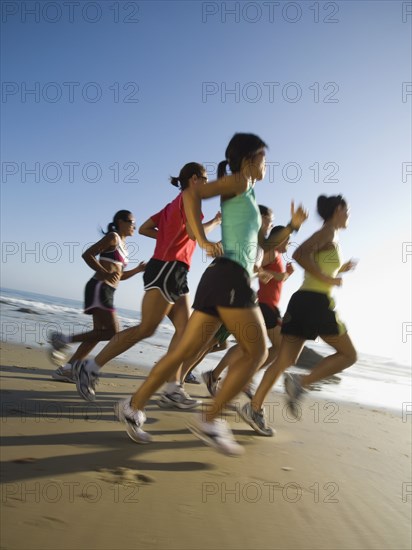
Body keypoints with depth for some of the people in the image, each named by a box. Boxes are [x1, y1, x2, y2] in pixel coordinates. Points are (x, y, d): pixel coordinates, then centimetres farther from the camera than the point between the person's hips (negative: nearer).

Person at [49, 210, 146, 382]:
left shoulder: (123, 245, 23)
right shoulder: (113, 237, -3)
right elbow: (87, 254, -12)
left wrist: (137, 269, 14)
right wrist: (105, 273, -21)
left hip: (106, 291, 9)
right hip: (99, 288, -9)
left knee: (99, 333, 6)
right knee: (112, 331, -15)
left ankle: (66, 369, 7)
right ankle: (64, 339, -11)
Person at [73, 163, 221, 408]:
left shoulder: (174, 204, 23)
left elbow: (144, 228, 20)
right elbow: (194, 233, -19)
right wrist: (216, 222, -1)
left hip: (175, 273, 10)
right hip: (168, 269, -10)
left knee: (185, 329, 4)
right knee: (146, 329, -11)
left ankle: (172, 390, 2)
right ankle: (91, 367, -5)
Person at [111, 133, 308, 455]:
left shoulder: (245, 198, 30)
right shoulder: (240, 181, 5)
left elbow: (265, 246, 32)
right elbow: (192, 193, -11)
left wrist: (293, 226, 22)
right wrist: (202, 240, -16)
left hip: (219, 277, 9)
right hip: (231, 277, -9)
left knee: (186, 351, 6)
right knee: (257, 352, -3)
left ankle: (134, 406, 7)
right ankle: (210, 420, -4)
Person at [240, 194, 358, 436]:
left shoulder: (325, 235, 24)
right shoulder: (329, 232, -3)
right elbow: (299, 254, -21)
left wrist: (340, 270, 29)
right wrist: (328, 279, -16)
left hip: (301, 300, 9)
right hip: (317, 302, -8)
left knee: (284, 360, 5)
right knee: (349, 355, 6)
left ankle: (254, 408, 0)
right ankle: (301, 382, -9)